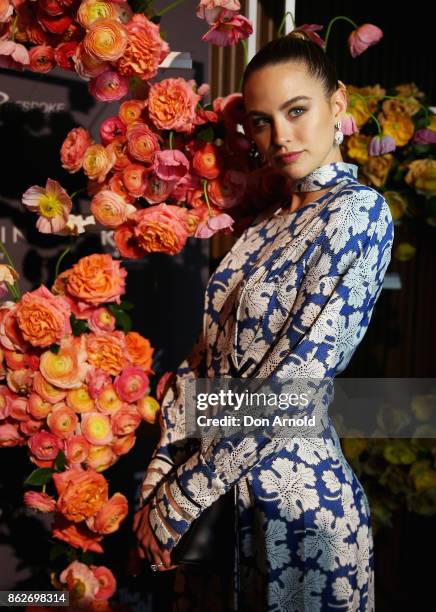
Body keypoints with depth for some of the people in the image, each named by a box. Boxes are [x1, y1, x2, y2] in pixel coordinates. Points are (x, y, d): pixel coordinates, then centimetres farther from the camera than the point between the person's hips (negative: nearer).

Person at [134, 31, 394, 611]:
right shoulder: (264, 227, 8)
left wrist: (179, 501, -17)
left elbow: (292, 383, -22)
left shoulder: (359, 211, -14)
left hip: (294, 493, -6)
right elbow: (206, 355, 4)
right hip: (227, 488, 7)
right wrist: (161, 473, -3)